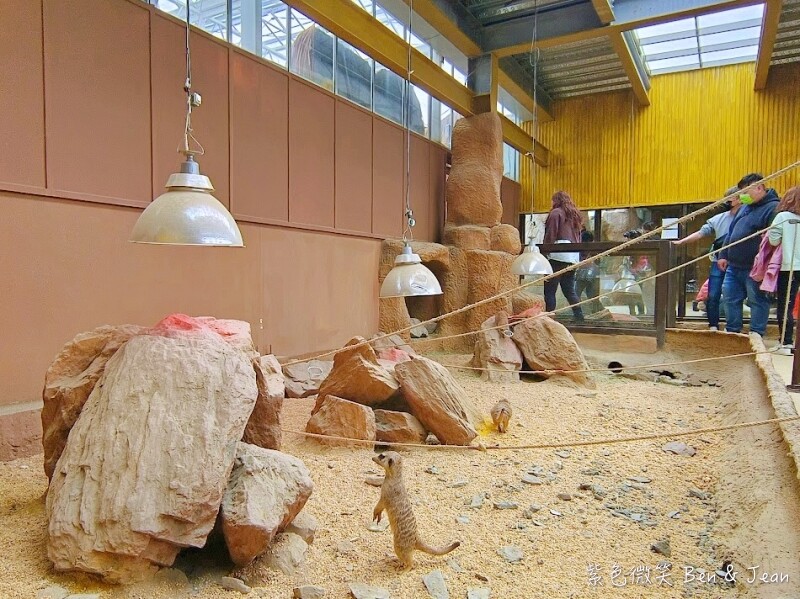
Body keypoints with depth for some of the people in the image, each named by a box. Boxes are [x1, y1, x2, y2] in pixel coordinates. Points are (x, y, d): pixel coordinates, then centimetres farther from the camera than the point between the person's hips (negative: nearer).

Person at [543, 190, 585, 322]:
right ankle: (580, 318, 8)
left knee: (550, 290, -6)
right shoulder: (575, 215, 23)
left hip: (558, 255, -8)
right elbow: (579, 238, 20)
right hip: (573, 257, 8)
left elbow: (550, 235, -8)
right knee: (569, 290, 12)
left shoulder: (556, 212, 1)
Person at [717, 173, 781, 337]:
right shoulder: (745, 207, 18)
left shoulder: (774, 208, -11)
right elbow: (730, 233, 23)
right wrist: (723, 255, 16)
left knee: (757, 301, 1)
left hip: (754, 269, -9)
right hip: (733, 267, 9)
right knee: (731, 299, 11)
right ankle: (732, 332, 21)